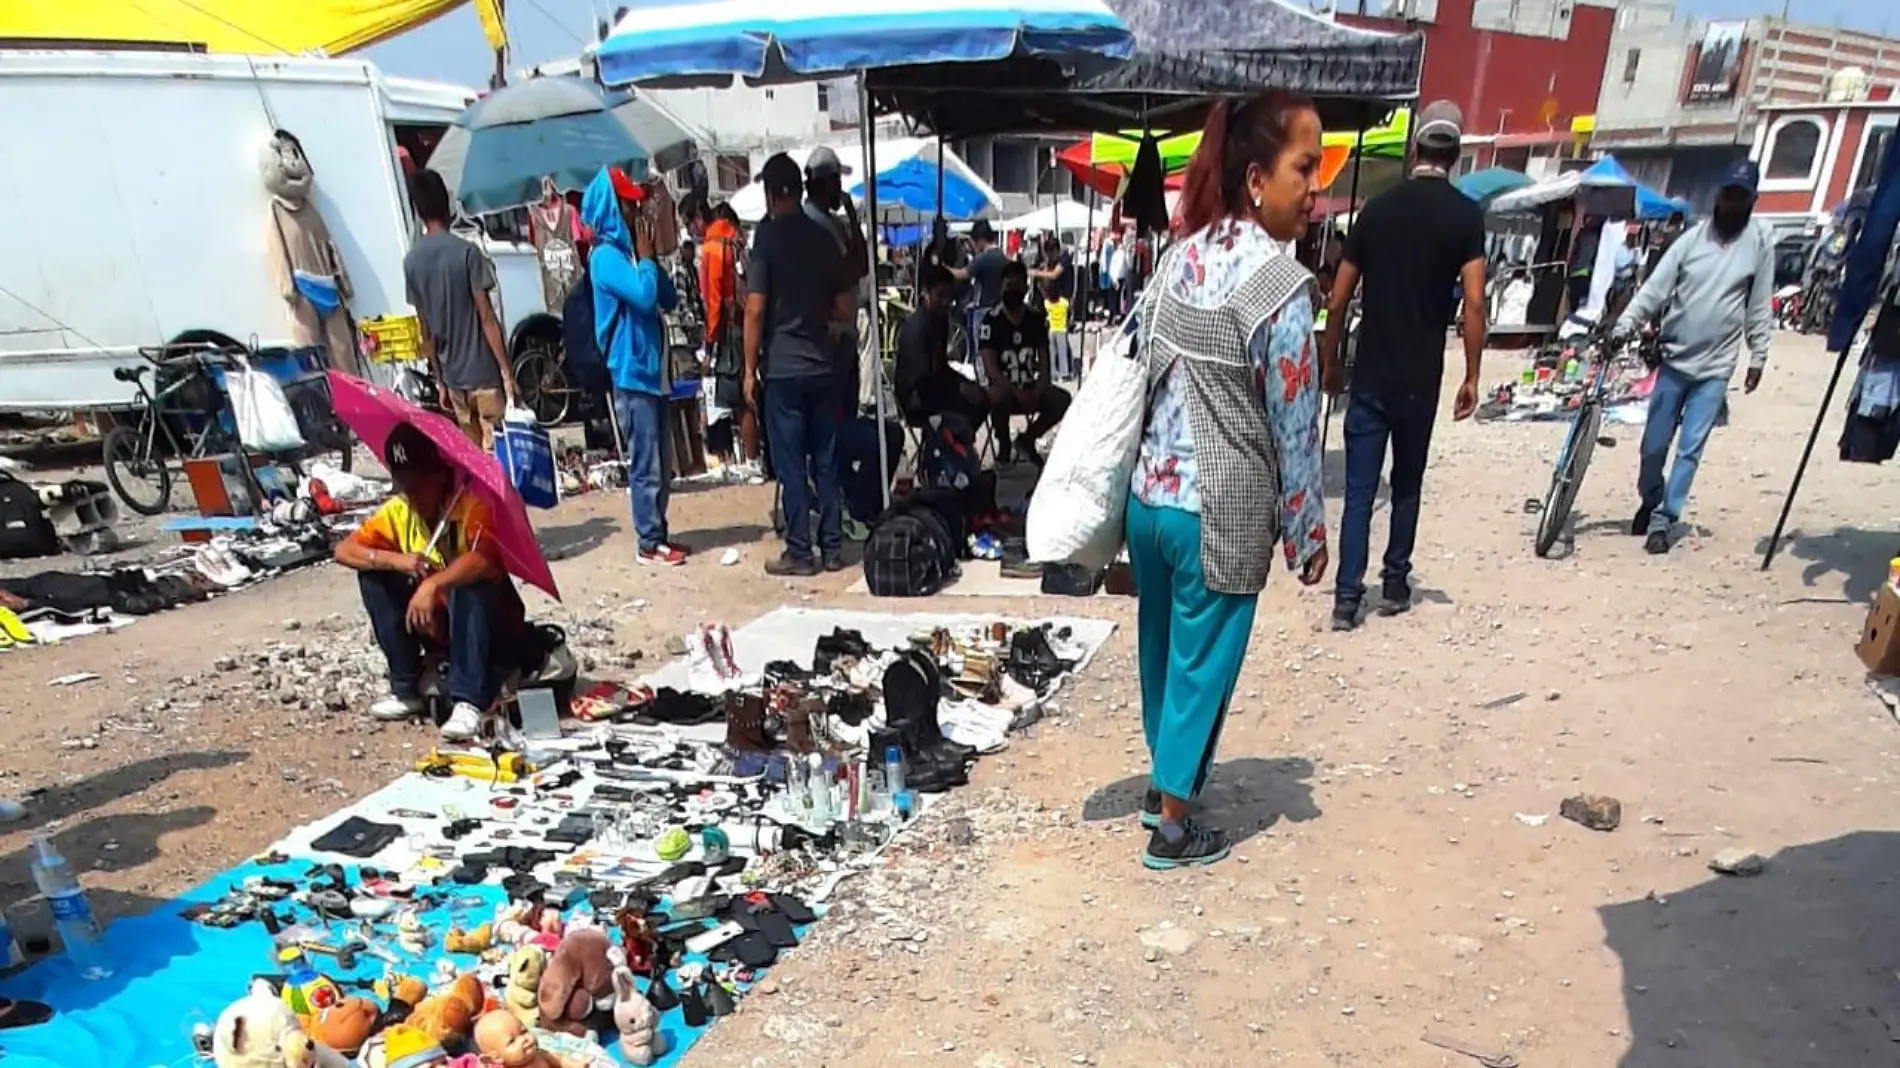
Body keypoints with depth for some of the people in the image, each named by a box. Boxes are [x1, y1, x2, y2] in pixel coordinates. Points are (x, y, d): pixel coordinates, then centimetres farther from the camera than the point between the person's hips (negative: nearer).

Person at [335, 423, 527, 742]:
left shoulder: (472, 503, -22)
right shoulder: (397, 511, -3)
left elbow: (482, 559, -40)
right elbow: (344, 551, -7)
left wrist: (433, 584, -52)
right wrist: (395, 560, -24)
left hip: (493, 625, -6)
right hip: (438, 625, 6)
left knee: (469, 582, -35)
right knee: (372, 576, -9)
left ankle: (469, 701, -37)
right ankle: (407, 690, -4)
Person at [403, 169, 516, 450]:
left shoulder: (411, 261, 4)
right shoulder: (466, 252, -13)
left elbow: (425, 330, 8)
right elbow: (487, 318, -16)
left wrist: (439, 380, 15)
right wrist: (508, 372, -11)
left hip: (452, 376, 6)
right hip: (484, 373, -5)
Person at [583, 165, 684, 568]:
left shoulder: (629, 251, 17)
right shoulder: (606, 255, -11)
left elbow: (669, 298, 16)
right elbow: (644, 295, -24)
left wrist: (650, 256, 6)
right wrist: (646, 256, -8)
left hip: (653, 370, 9)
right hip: (631, 373, -9)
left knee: (662, 464, 13)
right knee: (646, 465, -5)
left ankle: (659, 534, 22)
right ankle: (649, 544, 2)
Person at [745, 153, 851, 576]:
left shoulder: (766, 236, -6)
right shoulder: (824, 237, 8)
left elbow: (755, 310, -11)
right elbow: (845, 308, 9)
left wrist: (750, 369, -5)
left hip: (783, 369, -5)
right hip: (823, 365, 5)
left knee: (791, 466, 1)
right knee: (826, 461, 9)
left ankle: (800, 552, 6)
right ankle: (831, 548, 15)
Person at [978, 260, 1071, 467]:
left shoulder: (1037, 319, 4)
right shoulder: (991, 321, -9)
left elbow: (1044, 362, 2)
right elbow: (991, 368, -16)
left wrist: (1037, 392, -17)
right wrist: (1018, 394, -26)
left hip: (1030, 387, 4)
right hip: (1002, 387, -4)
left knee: (1063, 400, -21)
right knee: (999, 399, -38)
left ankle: (1028, 439, 6)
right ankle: (1003, 444, -6)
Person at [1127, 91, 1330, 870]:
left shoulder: (1180, 255, 4)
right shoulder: (1281, 284, -17)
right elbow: (1293, 428, -13)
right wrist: (1307, 535, -2)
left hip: (1148, 496, 7)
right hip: (1220, 514, -7)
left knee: (1161, 648, 22)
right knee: (1202, 664, 9)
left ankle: (1163, 783, 43)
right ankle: (1173, 826, 25)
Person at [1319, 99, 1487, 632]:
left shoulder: (1378, 207, 3)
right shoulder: (1466, 214, -3)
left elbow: (1338, 299, 3)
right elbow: (1474, 304, -10)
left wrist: (1330, 363, 13)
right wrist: (1471, 377, -1)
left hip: (1369, 374, 1)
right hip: (1421, 377, 0)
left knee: (1359, 489, 2)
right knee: (1407, 484, 16)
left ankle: (1347, 598, -1)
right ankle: (1395, 584, 26)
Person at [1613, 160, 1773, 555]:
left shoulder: (1760, 242, 0)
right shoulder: (1693, 237, 0)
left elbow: (1760, 307, 3)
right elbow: (1655, 288, -6)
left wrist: (1758, 358, 3)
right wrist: (1622, 326, -18)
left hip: (1716, 367, -1)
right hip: (1674, 359, 1)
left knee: (1690, 450, -2)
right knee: (1654, 444, 7)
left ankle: (1663, 521, 6)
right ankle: (1648, 503, 30)